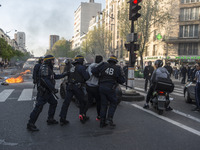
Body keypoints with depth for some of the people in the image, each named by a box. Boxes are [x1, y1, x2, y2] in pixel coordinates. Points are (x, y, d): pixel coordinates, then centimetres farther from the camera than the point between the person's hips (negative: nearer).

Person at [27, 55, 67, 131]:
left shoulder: (49, 69, 15)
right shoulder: (44, 68, -17)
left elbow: (55, 76, 26)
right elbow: (46, 80, -28)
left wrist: (64, 75, 26)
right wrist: (53, 89, -29)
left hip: (48, 91, 11)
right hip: (44, 92, -11)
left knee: (53, 103, 18)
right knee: (38, 107, -8)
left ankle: (50, 119, 27)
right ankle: (30, 124, -1)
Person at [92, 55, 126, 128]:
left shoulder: (104, 65, 4)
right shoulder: (118, 68, 3)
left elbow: (93, 71, 0)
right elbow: (122, 80, 4)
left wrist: (100, 76, 12)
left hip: (101, 87, 3)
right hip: (110, 88, -2)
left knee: (103, 104, 11)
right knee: (113, 103, 15)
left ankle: (102, 122, 12)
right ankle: (110, 118, -2)